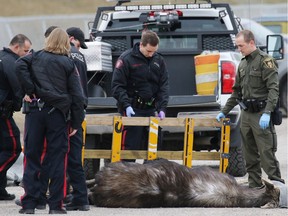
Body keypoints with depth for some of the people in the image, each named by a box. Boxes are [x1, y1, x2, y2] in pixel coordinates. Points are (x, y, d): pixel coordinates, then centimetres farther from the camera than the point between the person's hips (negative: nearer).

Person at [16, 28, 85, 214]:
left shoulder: (37, 57, 7)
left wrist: (29, 90, -8)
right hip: (58, 114, -1)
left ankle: (29, 203, 0)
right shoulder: (68, 63, 4)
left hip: (35, 110, 1)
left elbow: (20, 65, -14)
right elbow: (77, 96, 0)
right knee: (57, 159, 3)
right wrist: (76, 123, 6)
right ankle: (56, 204, 2)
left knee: (32, 157, 4)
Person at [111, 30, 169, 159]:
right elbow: (117, 85, -7)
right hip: (132, 110, -5)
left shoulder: (159, 60, 9)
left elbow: (164, 86, 9)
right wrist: (126, 105, -18)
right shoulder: (127, 59, -6)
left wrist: (162, 108, -4)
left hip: (151, 110, 5)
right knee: (131, 146, -7)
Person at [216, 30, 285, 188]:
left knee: (266, 152, -10)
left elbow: (273, 89, -16)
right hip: (246, 114, 8)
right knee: (250, 154, 9)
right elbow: (237, 91, 25)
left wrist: (267, 113, -25)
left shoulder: (265, 61, -8)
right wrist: (224, 111, 22)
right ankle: (254, 186, 14)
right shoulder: (243, 64, 17)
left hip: (261, 115, -8)